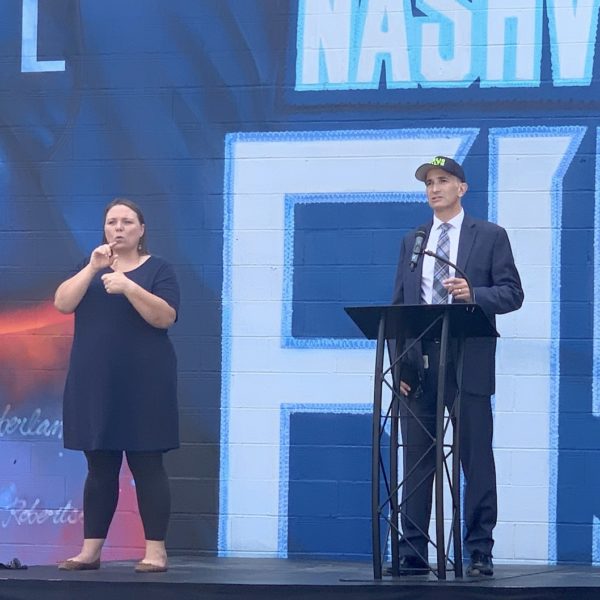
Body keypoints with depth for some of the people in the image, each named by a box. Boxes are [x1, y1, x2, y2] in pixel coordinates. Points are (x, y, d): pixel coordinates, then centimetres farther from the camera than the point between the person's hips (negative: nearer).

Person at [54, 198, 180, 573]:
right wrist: (92, 268, -14)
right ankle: (91, 550, 9)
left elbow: (165, 317, -13)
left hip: (143, 383, -4)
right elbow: (62, 304, -2)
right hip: (95, 383, 4)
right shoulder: (91, 268, 13)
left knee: (147, 466, -5)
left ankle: (156, 550, -5)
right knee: (99, 469, 6)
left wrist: (128, 285, -24)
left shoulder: (158, 269, 1)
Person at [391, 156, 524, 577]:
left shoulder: (491, 237, 5)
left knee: (476, 459, -2)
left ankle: (480, 554, 3)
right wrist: (399, 360, 3)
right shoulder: (412, 241, 16)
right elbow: (399, 304, 13)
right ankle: (413, 554, 5)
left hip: (467, 363, -3)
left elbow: (512, 293, -1)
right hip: (419, 364, 3)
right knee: (417, 462, 3)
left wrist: (473, 294, -19)